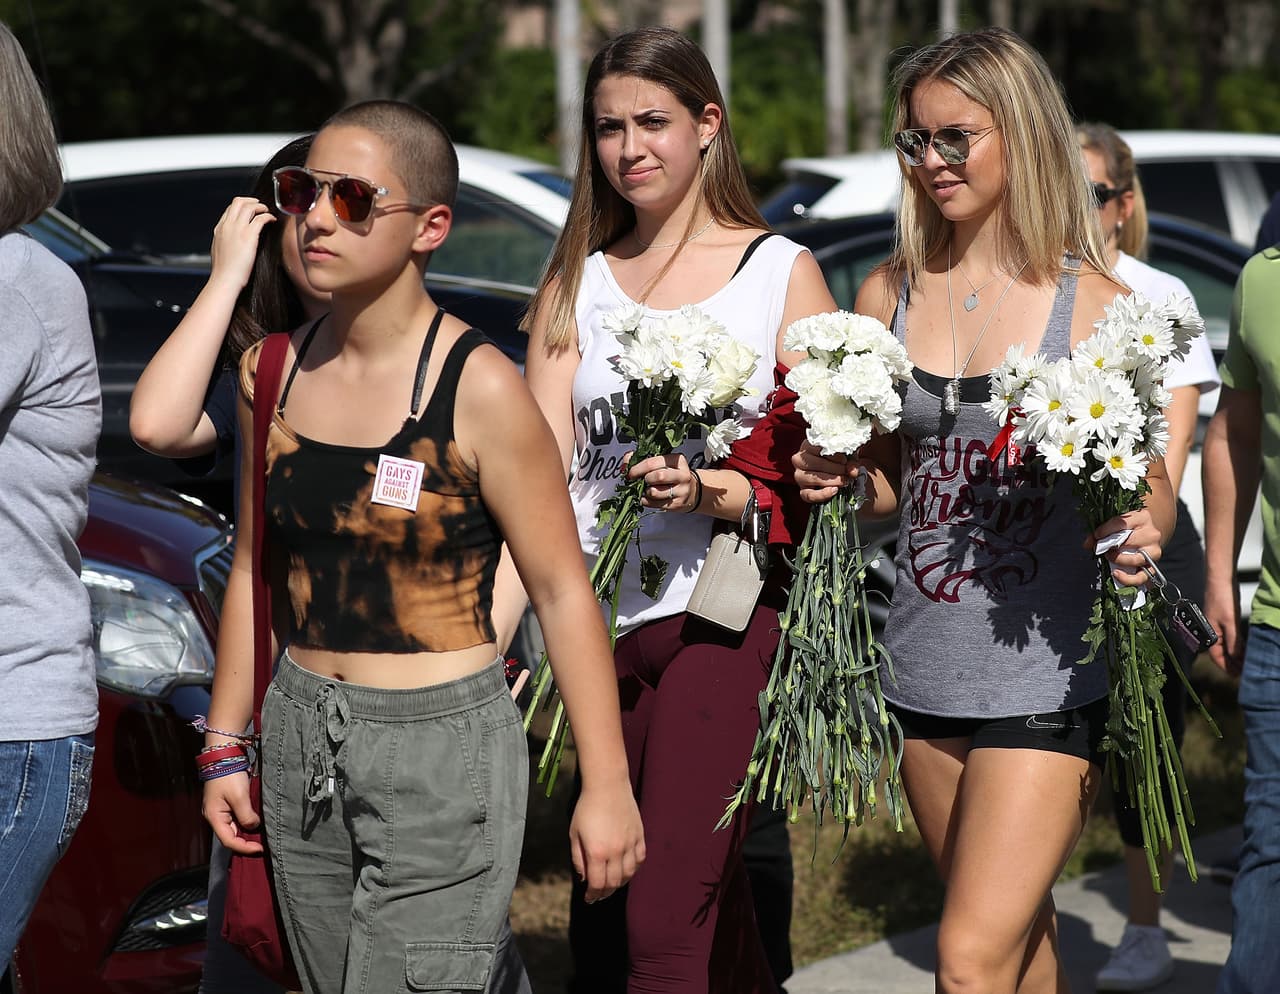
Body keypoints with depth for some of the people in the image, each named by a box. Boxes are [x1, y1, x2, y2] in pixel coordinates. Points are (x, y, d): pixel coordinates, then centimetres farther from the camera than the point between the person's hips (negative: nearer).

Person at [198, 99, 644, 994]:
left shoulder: (478, 389, -13)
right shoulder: (271, 374, 4)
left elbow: (562, 591, -10)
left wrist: (607, 785, -11)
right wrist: (226, 745, 16)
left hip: (444, 748, -6)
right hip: (302, 742, 6)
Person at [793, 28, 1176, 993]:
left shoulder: (1092, 305, -5)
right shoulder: (889, 296, 7)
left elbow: (1151, 488, 0)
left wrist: (1142, 535, -22)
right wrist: (839, 477, -5)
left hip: (1046, 683, -5)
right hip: (926, 670, 5)